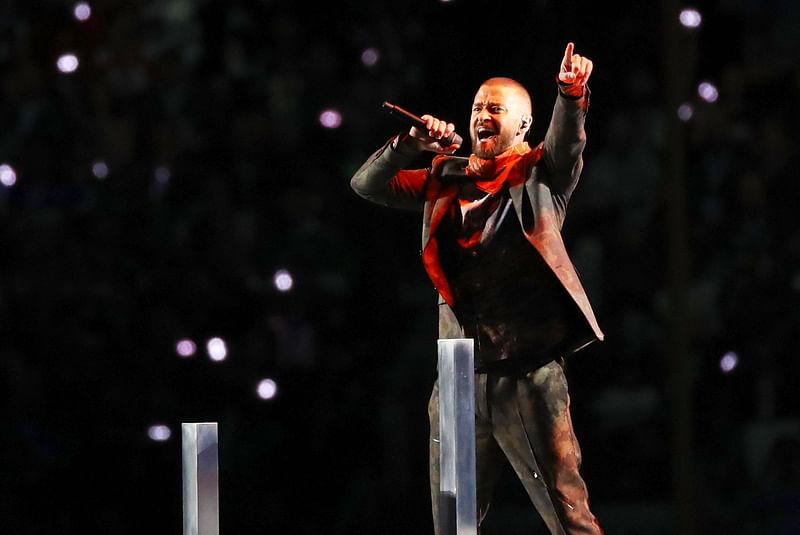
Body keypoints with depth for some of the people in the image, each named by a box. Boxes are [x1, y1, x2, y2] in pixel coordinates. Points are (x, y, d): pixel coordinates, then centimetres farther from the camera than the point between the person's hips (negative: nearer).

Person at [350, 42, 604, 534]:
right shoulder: (447, 180, 15)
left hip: (529, 377, -5)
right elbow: (368, 184, 11)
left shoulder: (540, 176, 2)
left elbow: (567, 142, -17)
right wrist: (412, 145, -8)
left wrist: (572, 95, -38)